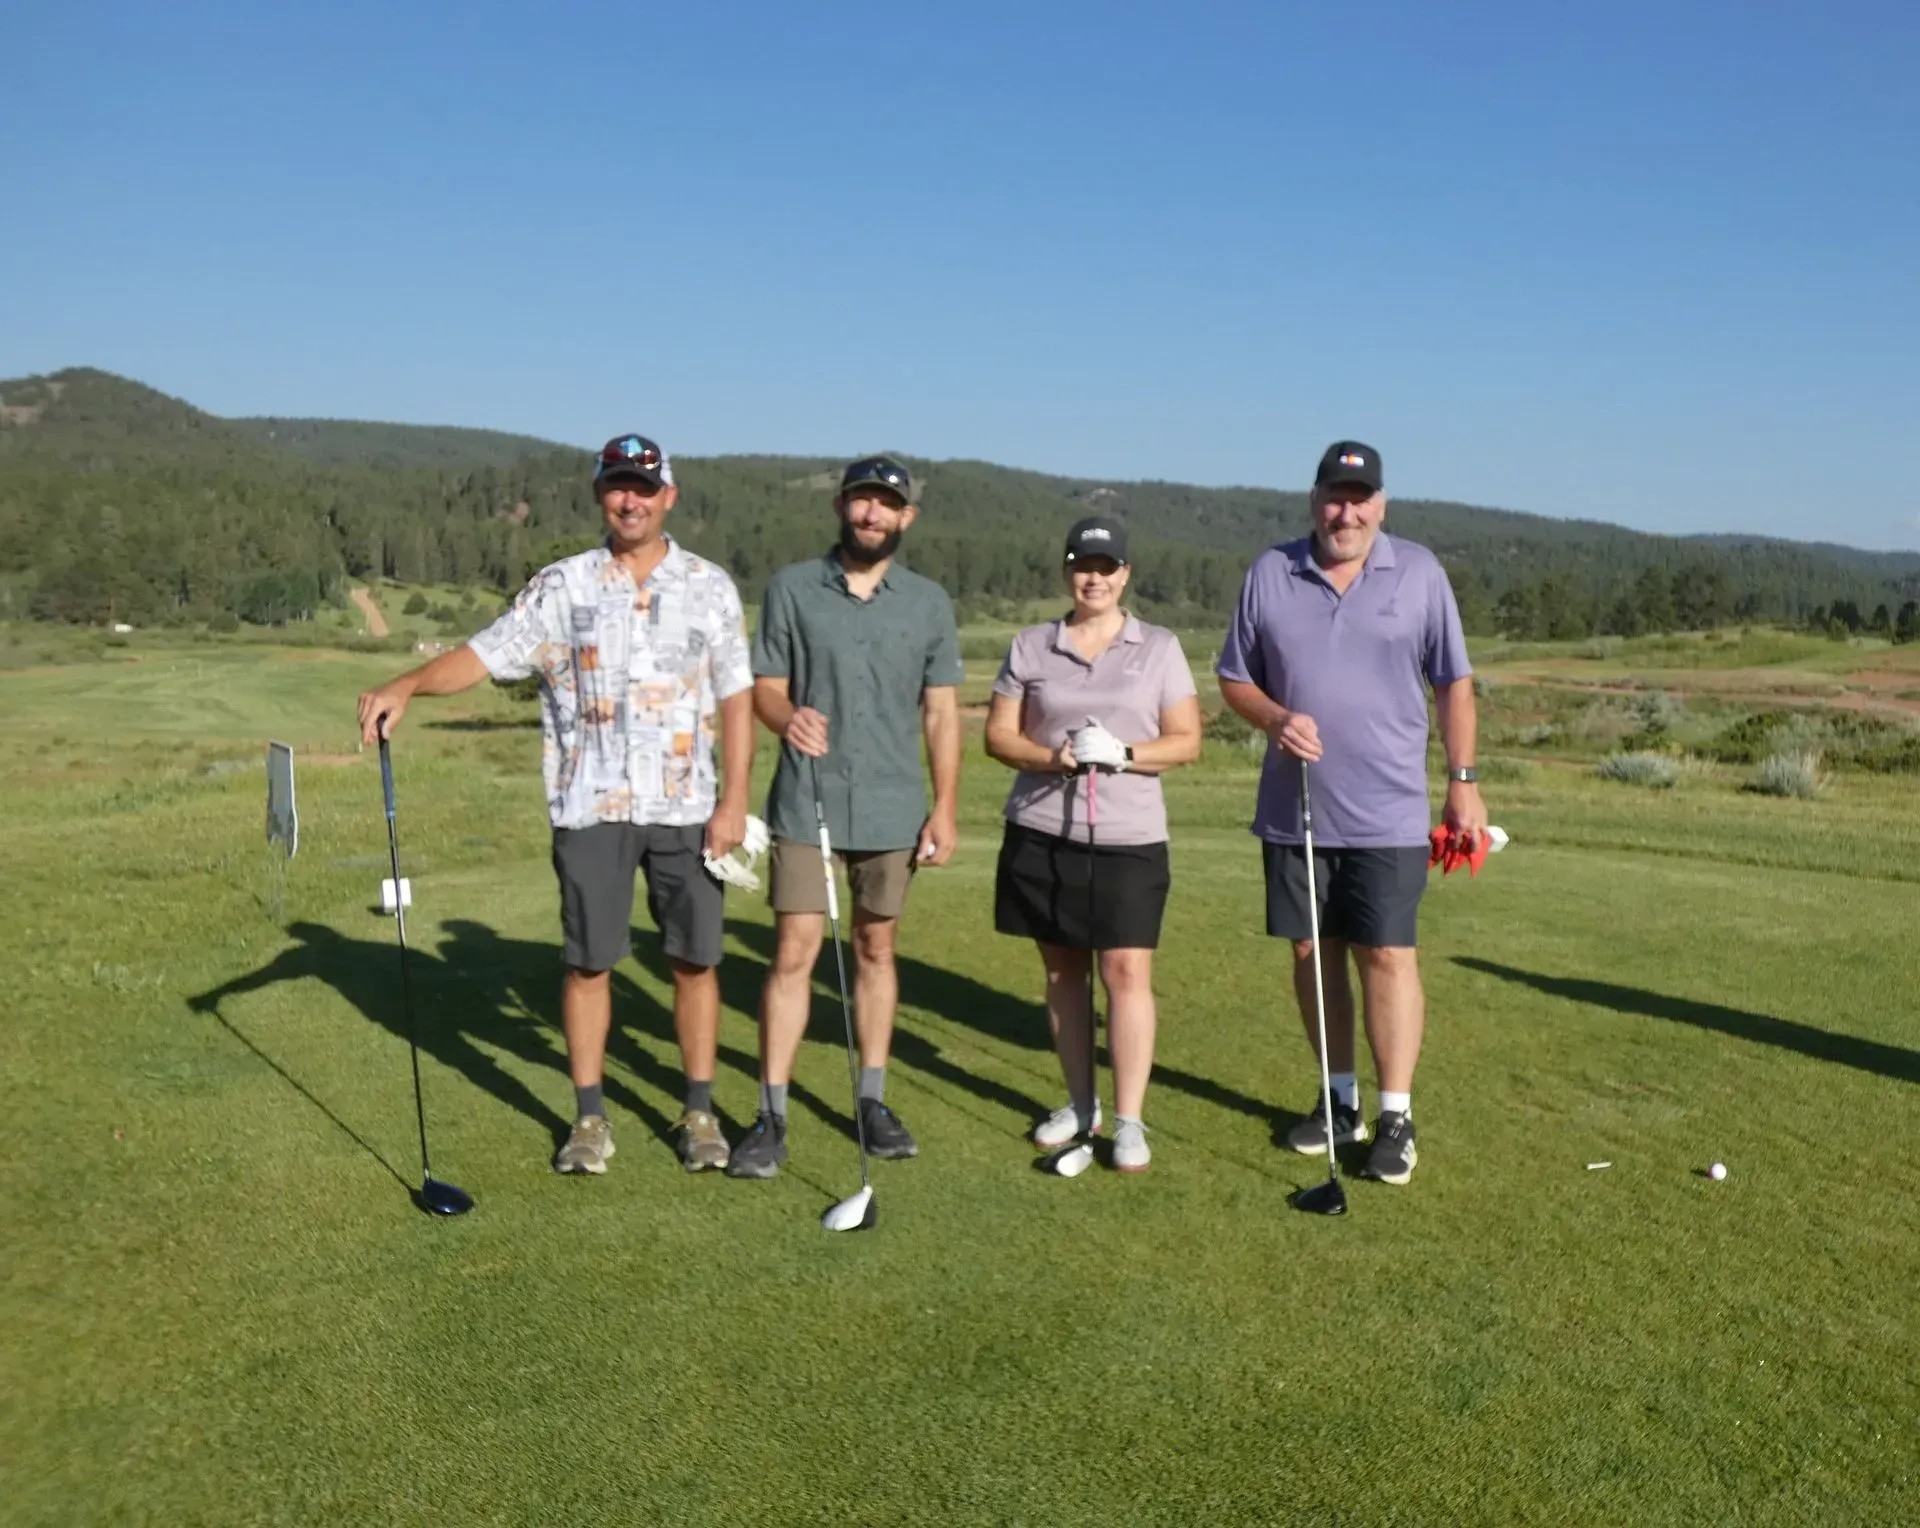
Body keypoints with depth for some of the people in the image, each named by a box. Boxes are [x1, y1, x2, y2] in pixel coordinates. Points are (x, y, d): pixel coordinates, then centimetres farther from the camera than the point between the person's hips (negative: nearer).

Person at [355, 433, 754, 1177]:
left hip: (686, 808, 0)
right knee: (588, 962, 5)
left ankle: (699, 1113, 20)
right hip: (591, 806, 0)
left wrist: (734, 800, -4)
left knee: (695, 960, 5)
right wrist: (405, 686, -21)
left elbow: (735, 699, 3)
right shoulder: (561, 586, 3)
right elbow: (484, 654, -3)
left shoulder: (710, 586, 4)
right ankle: (590, 1118, 19)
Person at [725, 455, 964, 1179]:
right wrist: (787, 716, -22)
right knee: (793, 952, -5)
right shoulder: (791, 588, 2)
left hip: (892, 808, 2)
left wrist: (945, 808, 0)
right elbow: (765, 685, 2)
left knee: (876, 950, 11)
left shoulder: (930, 602, 5)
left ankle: (873, 1100, 23)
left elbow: (941, 712, 6)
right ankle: (772, 1115, 4)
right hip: (805, 803, -1)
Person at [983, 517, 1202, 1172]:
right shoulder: (1031, 646, 7)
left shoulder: (1159, 647, 5)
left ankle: (1129, 1120, 4)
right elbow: (998, 734, 6)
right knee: (1063, 969, 9)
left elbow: (1187, 741, 2)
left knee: (1127, 970, -6)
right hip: (1040, 832, 2)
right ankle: (1081, 1103, 24)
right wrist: (1051, 757, -14)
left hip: (1128, 836, -2)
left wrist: (1124, 754, -15)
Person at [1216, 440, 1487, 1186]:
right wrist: (1276, 717, -12)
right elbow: (1234, 678, 8)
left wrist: (1463, 780, 1)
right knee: (1312, 952, 10)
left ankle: (1396, 1115, 7)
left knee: (1388, 957, -4)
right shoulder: (1269, 573, 2)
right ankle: (1340, 1096, 25)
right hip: (1293, 809, 3)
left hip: (1387, 813, -2)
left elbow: (1453, 683, 5)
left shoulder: (1420, 572, 0)